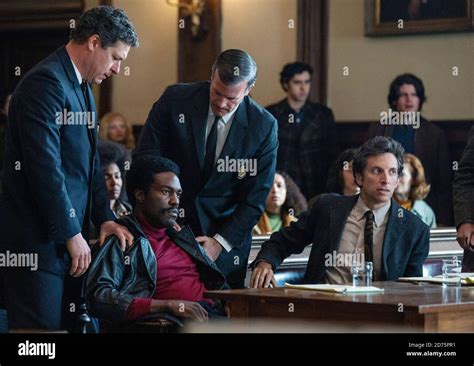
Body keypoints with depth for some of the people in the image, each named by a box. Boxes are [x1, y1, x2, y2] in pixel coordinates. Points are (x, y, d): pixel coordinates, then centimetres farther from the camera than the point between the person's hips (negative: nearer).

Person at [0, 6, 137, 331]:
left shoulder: (82, 87, 17)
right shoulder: (46, 82, -15)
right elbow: (45, 167, -21)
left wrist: (104, 217, 9)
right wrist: (72, 234, -17)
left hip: (69, 237, 10)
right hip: (37, 240, -10)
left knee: (68, 325, 11)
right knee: (42, 326, -7)